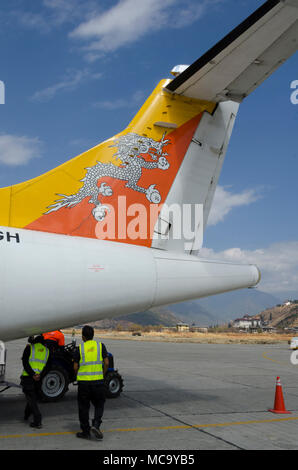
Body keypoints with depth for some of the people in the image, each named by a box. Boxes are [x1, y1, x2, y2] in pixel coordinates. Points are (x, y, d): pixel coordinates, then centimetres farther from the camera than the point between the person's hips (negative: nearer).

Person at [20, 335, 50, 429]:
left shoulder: (29, 347, 3)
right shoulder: (47, 350, 14)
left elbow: (25, 363, -9)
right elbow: (46, 367, 3)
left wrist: (32, 375, -14)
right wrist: (40, 375, -9)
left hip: (27, 377, -4)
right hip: (38, 378, 4)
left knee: (31, 398, -1)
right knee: (33, 397, 22)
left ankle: (37, 421, -10)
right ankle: (26, 415, 39)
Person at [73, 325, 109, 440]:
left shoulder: (80, 348, -1)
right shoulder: (100, 346, 2)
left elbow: (75, 367, -1)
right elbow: (106, 363, -2)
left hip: (83, 380, 0)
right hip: (98, 380, 1)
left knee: (83, 407, 10)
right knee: (99, 405, 15)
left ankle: (85, 432, 15)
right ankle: (96, 425, -4)